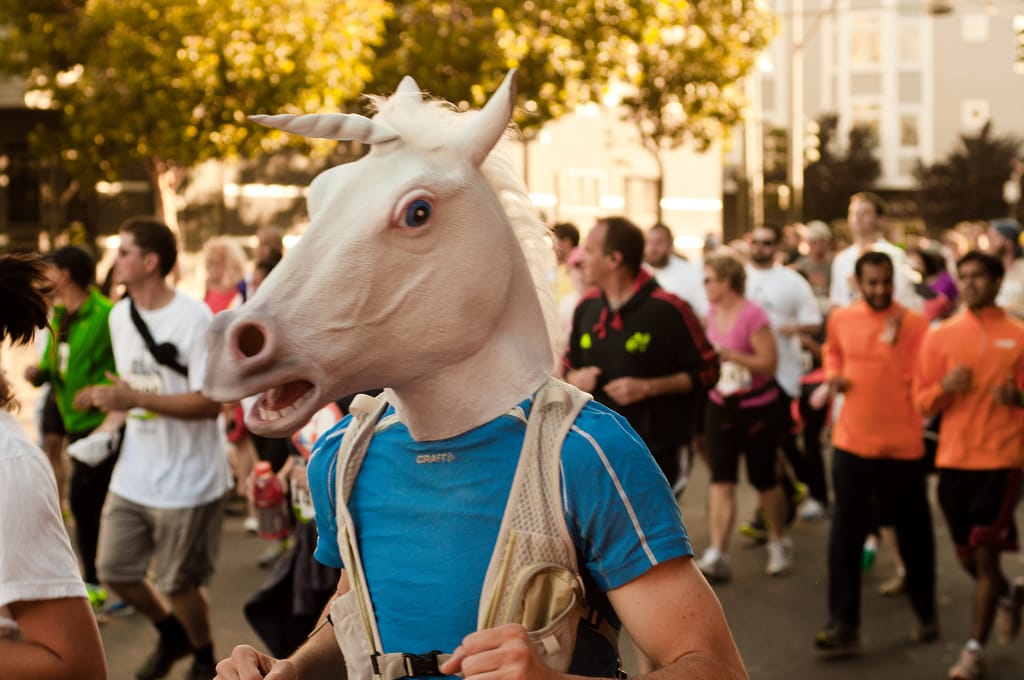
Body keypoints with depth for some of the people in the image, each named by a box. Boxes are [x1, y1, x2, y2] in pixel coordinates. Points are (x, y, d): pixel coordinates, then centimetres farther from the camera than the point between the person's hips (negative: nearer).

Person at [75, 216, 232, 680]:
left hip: (186, 480, -7)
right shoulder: (119, 316, 7)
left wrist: (137, 399, -26)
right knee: (113, 570, 13)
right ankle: (171, 632, 40)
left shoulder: (194, 318, -17)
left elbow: (211, 402, -21)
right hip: (132, 475, 7)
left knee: (178, 583, 5)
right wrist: (108, 398, -5)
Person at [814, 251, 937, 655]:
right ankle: (843, 626, 5)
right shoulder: (841, 319, 3)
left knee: (914, 532, 13)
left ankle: (925, 613, 33)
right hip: (852, 442, 2)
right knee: (844, 536, -1)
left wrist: (892, 339, -21)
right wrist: (832, 375, 4)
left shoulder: (915, 323, -7)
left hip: (903, 445, -2)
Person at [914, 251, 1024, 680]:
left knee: (985, 552, -6)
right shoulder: (941, 336, 5)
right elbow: (921, 402, 5)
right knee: (966, 554, 13)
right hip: (953, 458, 3)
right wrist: (945, 387, -15)